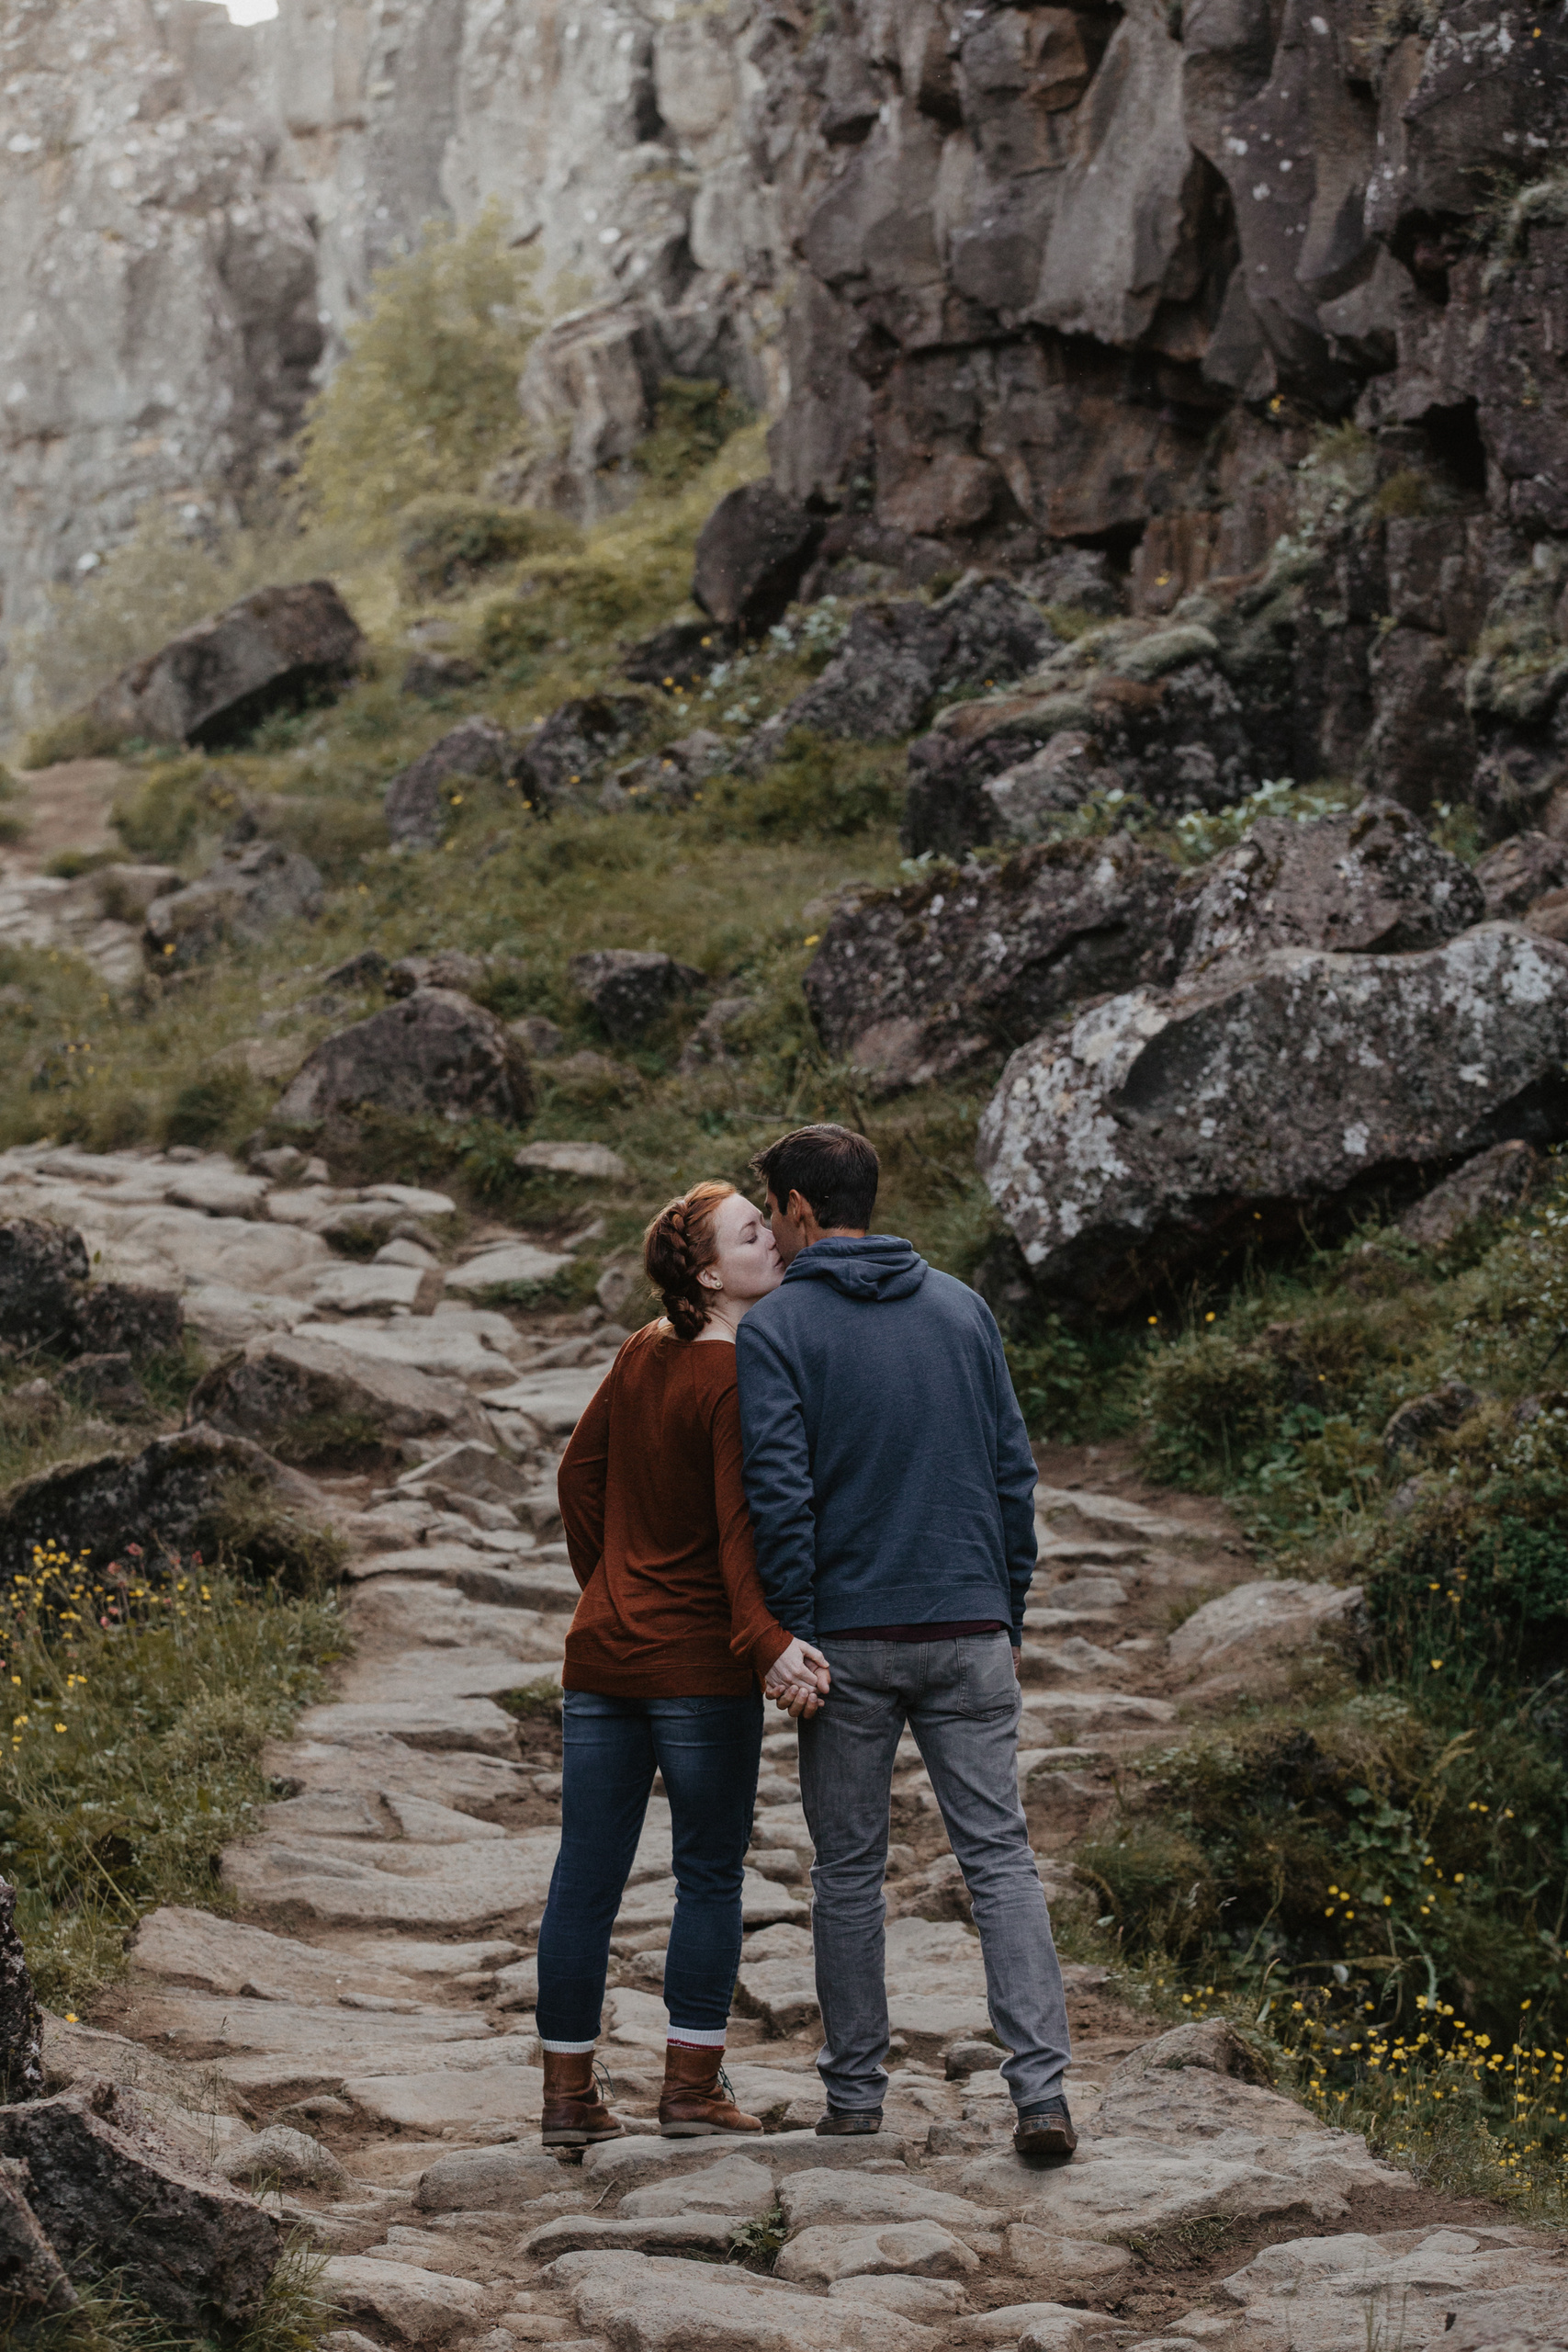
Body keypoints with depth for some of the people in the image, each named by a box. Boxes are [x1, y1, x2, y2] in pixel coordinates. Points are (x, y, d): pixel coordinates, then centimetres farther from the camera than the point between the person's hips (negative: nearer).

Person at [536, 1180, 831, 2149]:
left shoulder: (643, 1354, 8)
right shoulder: (739, 1377, -13)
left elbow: (580, 1471, 18)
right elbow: (737, 1525, -24)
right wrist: (765, 1640, -32)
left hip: (602, 1649, 6)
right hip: (699, 1661, -6)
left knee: (587, 1878, 7)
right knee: (710, 1876, 6)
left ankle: (569, 2094, 12)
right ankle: (694, 2087, 9)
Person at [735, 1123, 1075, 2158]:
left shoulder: (775, 1328, -5)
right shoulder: (963, 1307, 8)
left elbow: (780, 1495, -12)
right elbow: (1014, 1469, 9)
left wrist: (792, 1640, -6)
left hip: (849, 1638, -3)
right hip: (969, 1631, 3)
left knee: (850, 1870, 9)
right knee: (1001, 1855, 3)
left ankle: (855, 2093, 15)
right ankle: (1041, 2090, -7)